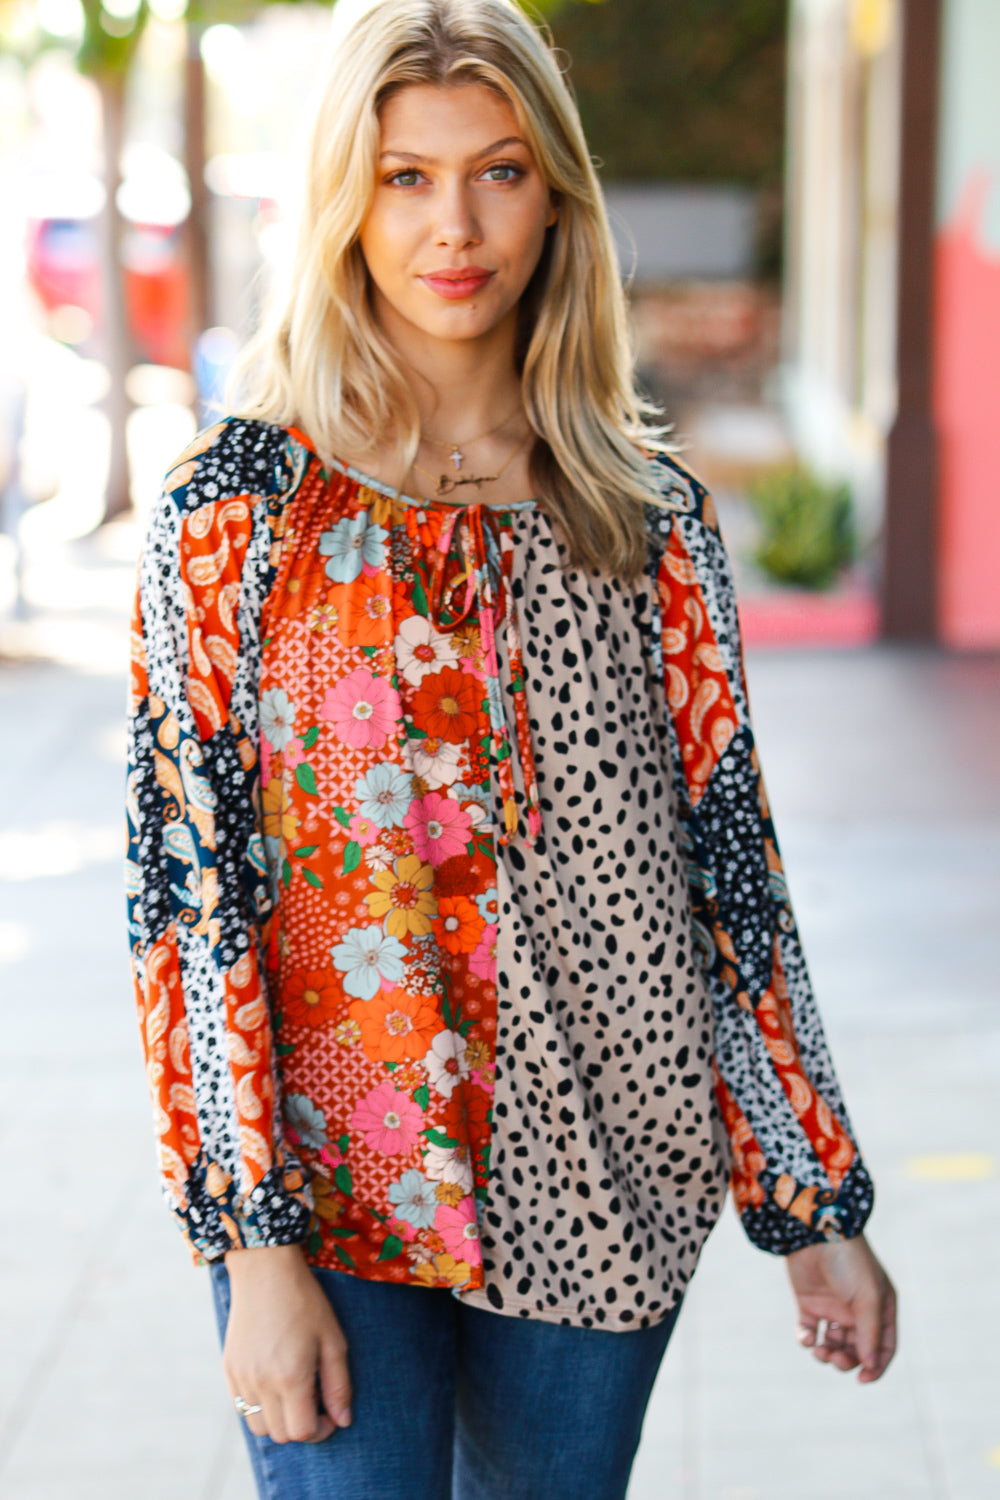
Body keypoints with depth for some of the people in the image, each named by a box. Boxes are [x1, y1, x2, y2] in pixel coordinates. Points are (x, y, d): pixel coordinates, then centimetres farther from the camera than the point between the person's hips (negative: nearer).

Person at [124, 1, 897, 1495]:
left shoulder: (648, 504, 3)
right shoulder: (239, 503, -5)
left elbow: (726, 854, 6)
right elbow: (189, 881, -8)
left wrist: (817, 1206, 6)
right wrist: (253, 1243, -13)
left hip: (599, 1185, 3)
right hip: (329, 1187, -2)